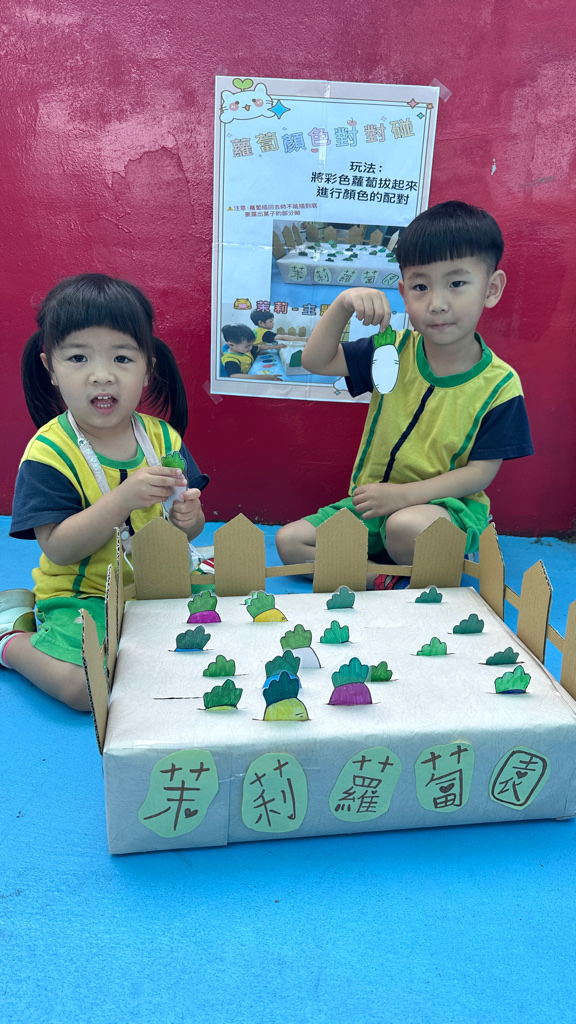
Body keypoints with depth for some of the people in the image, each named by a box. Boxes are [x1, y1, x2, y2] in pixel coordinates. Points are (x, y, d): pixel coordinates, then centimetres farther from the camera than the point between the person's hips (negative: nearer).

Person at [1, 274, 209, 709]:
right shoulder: (49, 452, -14)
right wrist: (123, 498, -32)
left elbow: (191, 527, 7)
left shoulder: (162, 437, -1)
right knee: (85, 687, -27)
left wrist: (187, 518, -18)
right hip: (82, 594, -5)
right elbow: (58, 549, -20)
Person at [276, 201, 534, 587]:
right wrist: (343, 304, -17)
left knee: (406, 526, -40)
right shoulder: (395, 351, -2)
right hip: (373, 500, 5)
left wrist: (405, 494, -23)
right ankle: (383, 580, -14)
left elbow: (481, 472, -12)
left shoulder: (498, 385, -12)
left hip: (446, 503, -5)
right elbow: (316, 360, 0)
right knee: (290, 541, -8)